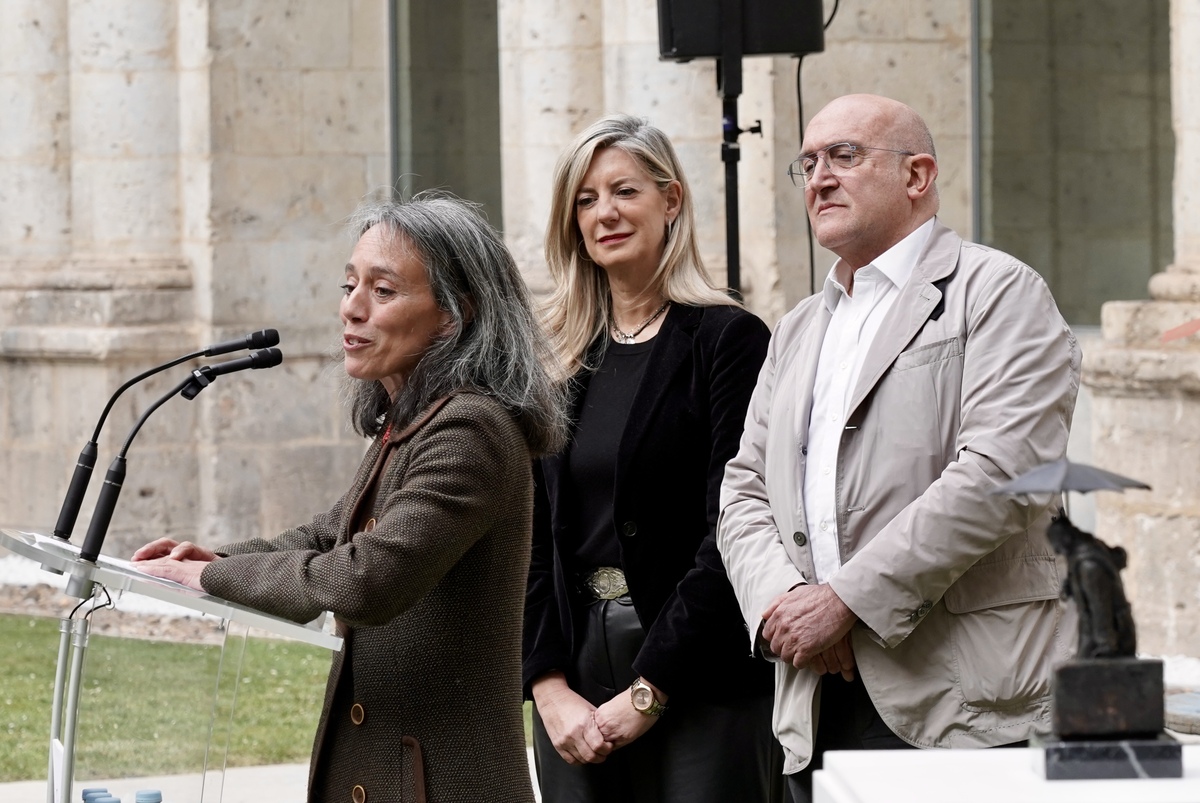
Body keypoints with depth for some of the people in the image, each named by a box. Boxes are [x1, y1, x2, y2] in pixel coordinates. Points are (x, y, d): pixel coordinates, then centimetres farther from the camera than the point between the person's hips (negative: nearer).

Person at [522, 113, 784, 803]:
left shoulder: (727, 339, -4)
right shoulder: (560, 363, 12)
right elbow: (532, 540, 8)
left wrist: (649, 691, -13)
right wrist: (550, 687, -5)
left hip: (701, 693, -4)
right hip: (576, 698, 5)